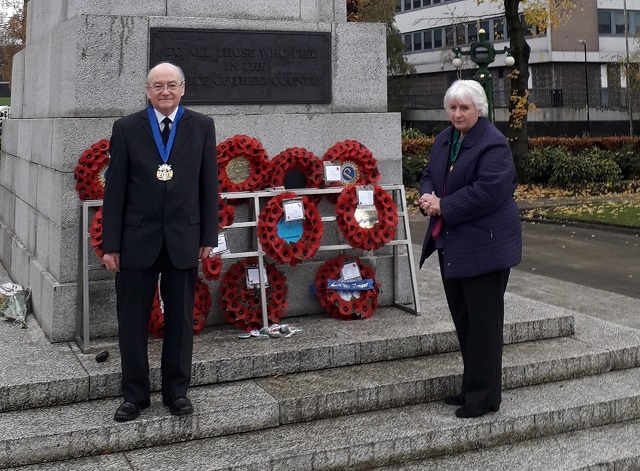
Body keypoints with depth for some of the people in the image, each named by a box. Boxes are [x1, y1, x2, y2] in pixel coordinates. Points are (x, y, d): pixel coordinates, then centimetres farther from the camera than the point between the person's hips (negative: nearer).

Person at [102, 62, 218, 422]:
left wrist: (209, 237, 0)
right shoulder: (127, 128, 1)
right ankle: (135, 395, 20)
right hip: (137, 239, 0)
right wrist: (111, 244, -3)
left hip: (184, 238, 0)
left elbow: (209, 184, 4)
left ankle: (177, 391, 24)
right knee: (132, 321, 6)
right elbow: (115, 188, 0)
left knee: (181, 319, 9)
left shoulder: (201, 127, 3)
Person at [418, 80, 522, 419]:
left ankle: (483, 397, 8)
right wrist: (428, 197, -5)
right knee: (463, 319, 16)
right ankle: (473, 387, 29)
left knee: (483, 322, -2)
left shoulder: (493, 144, -14)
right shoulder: (443, 140, 13)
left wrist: (443, 206, -19)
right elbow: (429, 175, 18)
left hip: (484, 245, -9)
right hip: (450, 244, 9)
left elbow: (487, 191, -23)